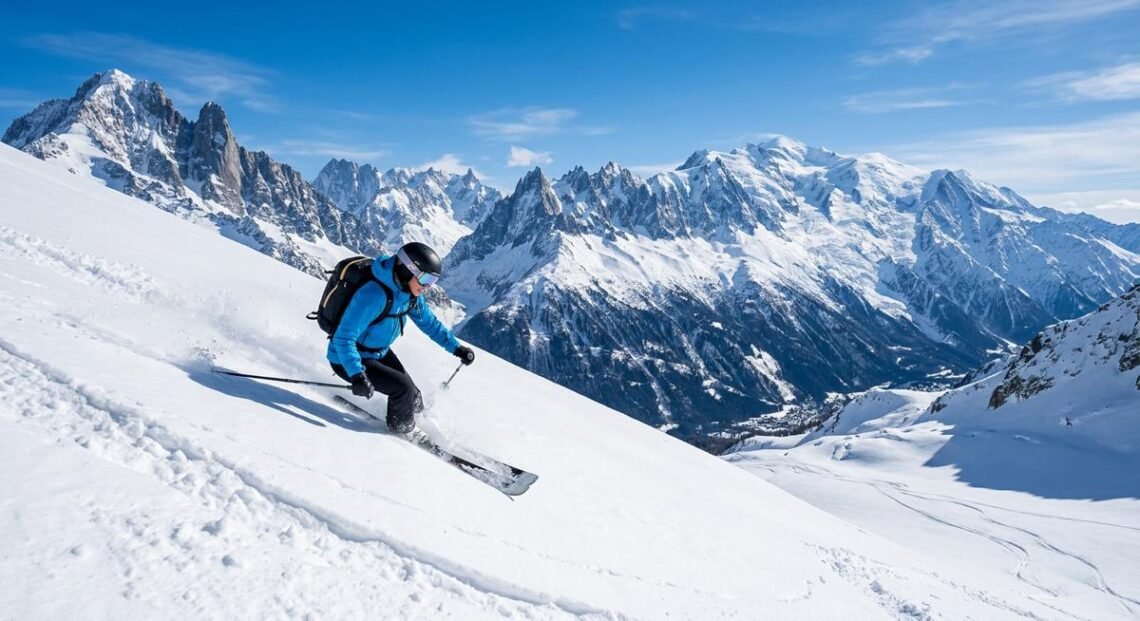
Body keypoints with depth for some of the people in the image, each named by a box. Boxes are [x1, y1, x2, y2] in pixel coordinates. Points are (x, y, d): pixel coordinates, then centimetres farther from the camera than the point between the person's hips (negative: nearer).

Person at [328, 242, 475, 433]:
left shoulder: (410, 293, -9)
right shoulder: (374, 295, -36)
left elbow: (429, 322, 7)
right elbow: (344, 338, -35)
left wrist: (456, 347, 2)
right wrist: (357, 375, -43)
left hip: (379, 352, 8)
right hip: (348, 360, -8)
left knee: (412, 394, 4)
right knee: (403, 388, -17)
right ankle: (402, 429, 11)